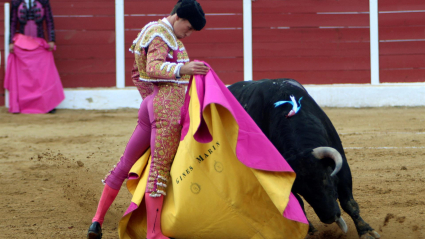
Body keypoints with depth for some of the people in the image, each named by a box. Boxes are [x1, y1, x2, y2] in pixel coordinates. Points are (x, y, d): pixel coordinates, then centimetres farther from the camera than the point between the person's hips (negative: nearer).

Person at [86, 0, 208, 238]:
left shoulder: (155, 31, 20)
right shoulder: (161, 34, -11)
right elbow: (154, 67, -26)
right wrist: (183, 69, -39)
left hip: (152, 105, 10)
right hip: (168, 107, -10)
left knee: (126, 163, 12)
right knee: (160, 169, -8)